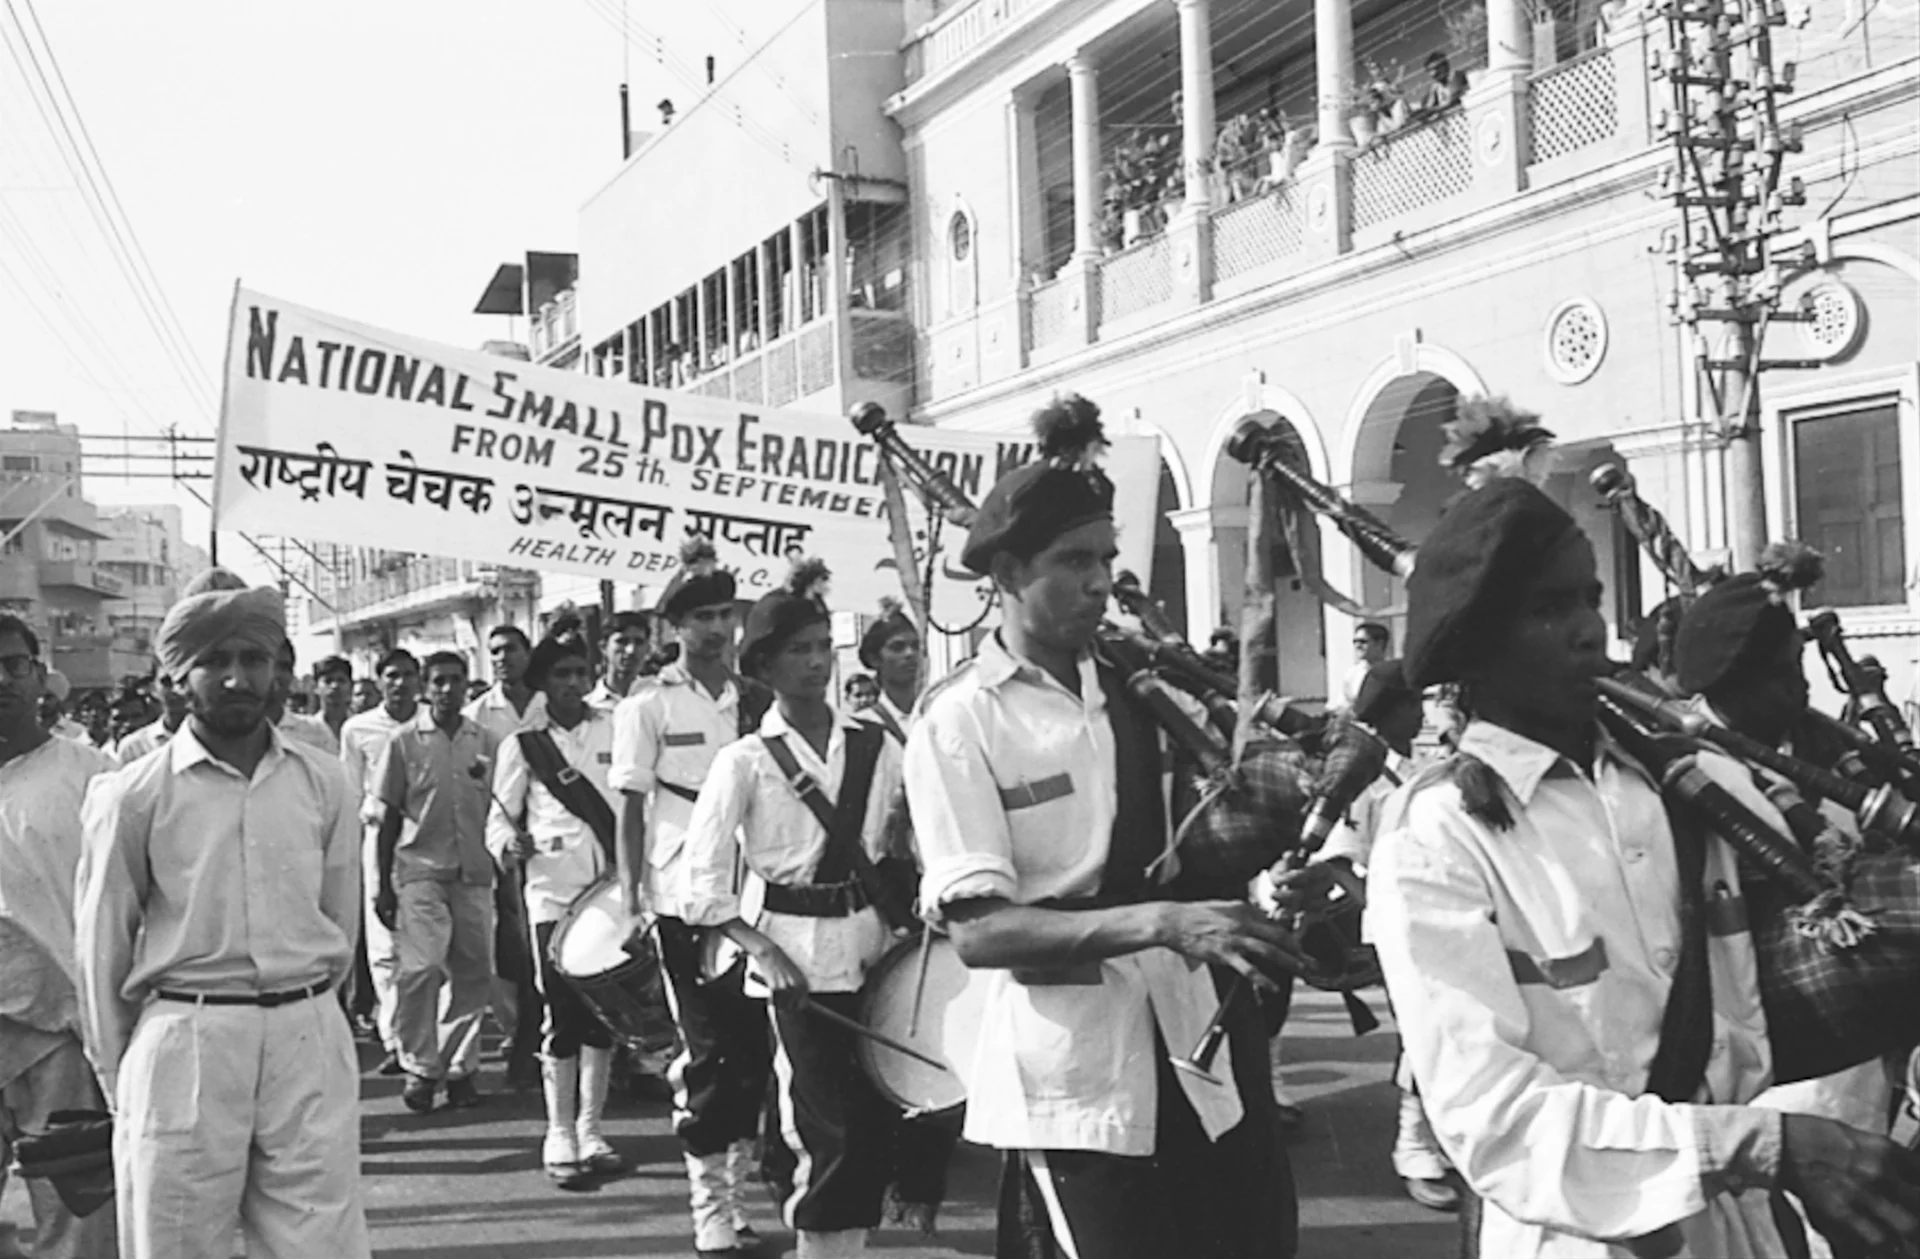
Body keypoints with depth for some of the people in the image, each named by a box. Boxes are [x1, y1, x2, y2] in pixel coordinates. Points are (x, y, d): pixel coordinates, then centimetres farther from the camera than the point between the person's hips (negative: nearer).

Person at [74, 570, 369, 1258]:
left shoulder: (323, 783, 4)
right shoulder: (134, 796, -3)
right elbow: (102, 947, 4)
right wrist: (118, 1077, 9)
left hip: (310, 1040, 2)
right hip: (183, 1043, -2)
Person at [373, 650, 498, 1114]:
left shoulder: (486, 743, 8)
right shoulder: (405, 741, 1)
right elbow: (389, 815, 3)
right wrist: (383, 884, 1)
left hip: (474, 872, 3)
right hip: (420, 870, -3)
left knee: (472, 972, 3)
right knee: (419, 968, -13)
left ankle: (459, 1067, 16)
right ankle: (420, 1068, -1)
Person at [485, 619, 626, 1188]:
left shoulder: (616, 729, 7)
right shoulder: (523, 745, 3)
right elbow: (500, 817, 5)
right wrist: (509, 846, -16)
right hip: (554, 891, -2)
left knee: (603, 1014, 7)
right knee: (562, 1017, -2)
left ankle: (590, 1129, 19)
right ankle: (559, 1135, 10)